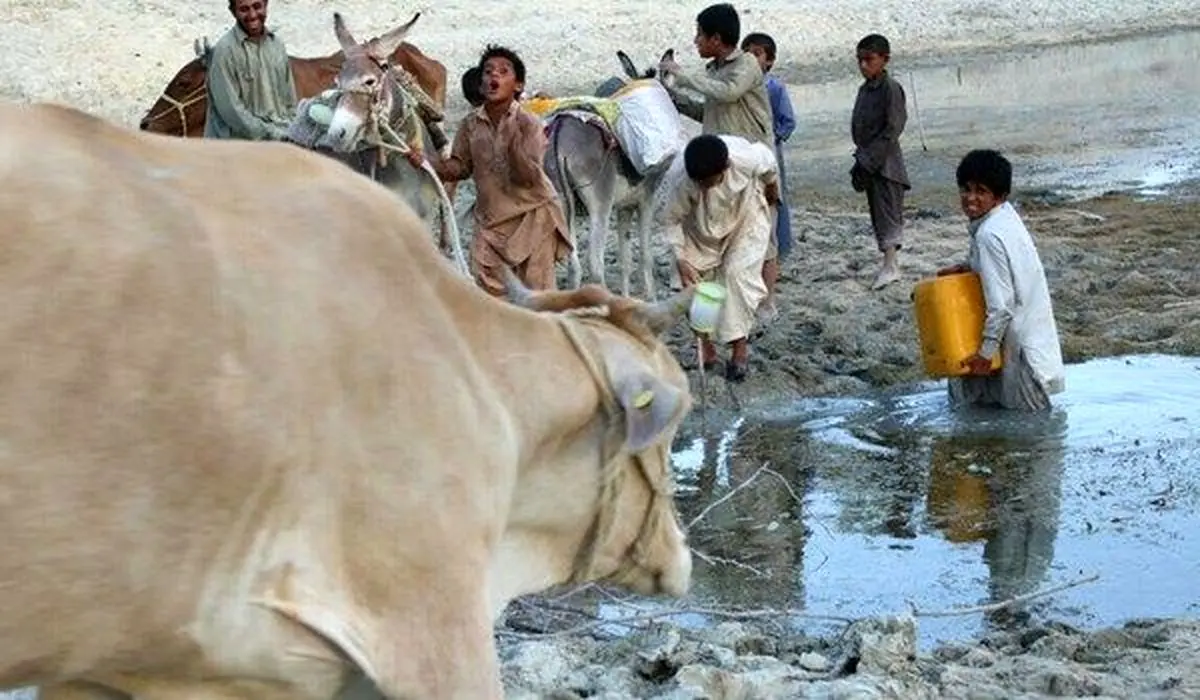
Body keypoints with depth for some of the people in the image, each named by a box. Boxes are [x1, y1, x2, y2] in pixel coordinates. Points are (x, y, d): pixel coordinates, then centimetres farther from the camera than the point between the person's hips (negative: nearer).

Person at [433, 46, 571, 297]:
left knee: (539, 290, -1)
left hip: (531, 215, -4)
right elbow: (460, 167, 6)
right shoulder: (471, 124, -1)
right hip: (489, 217, 4)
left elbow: (529, 177, -21)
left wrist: (513, 144, -36)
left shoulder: (528, 124, -13)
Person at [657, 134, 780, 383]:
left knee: (737, 274, -15)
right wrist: (681, 261, -28)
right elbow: (670, 221, -22)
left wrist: (772, 190, 8)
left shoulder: (748, 159, -38)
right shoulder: (677, 179, -38)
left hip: (745, 218, -1)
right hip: (701, 228, 1)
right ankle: (704, 345, 12)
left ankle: (740, 347, -5)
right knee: (696, 278, -5)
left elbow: (769, 165, -12)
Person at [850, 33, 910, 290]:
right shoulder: (865, 89, 13)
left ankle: (889, 266, -14)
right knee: (877, 214, 10)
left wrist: (870, 159, -19)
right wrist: (861, 160, 10)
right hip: (869, 161, 9)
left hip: (886, 162, -8)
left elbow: (893, 129, -17)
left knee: (888, 212, -11)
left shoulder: (891, 88, -12)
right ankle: (890, 265, 15)